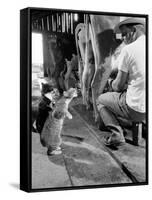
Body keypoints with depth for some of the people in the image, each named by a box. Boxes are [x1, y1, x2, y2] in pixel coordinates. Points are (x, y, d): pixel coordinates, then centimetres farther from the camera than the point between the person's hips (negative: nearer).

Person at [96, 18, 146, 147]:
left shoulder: (128, 49, -13)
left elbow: (119, 85, -7)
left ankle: (117, 133, 4)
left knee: (100, 100, 19)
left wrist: (112, 85, 15)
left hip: (137, 110, -6)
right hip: (147, 105, 7)